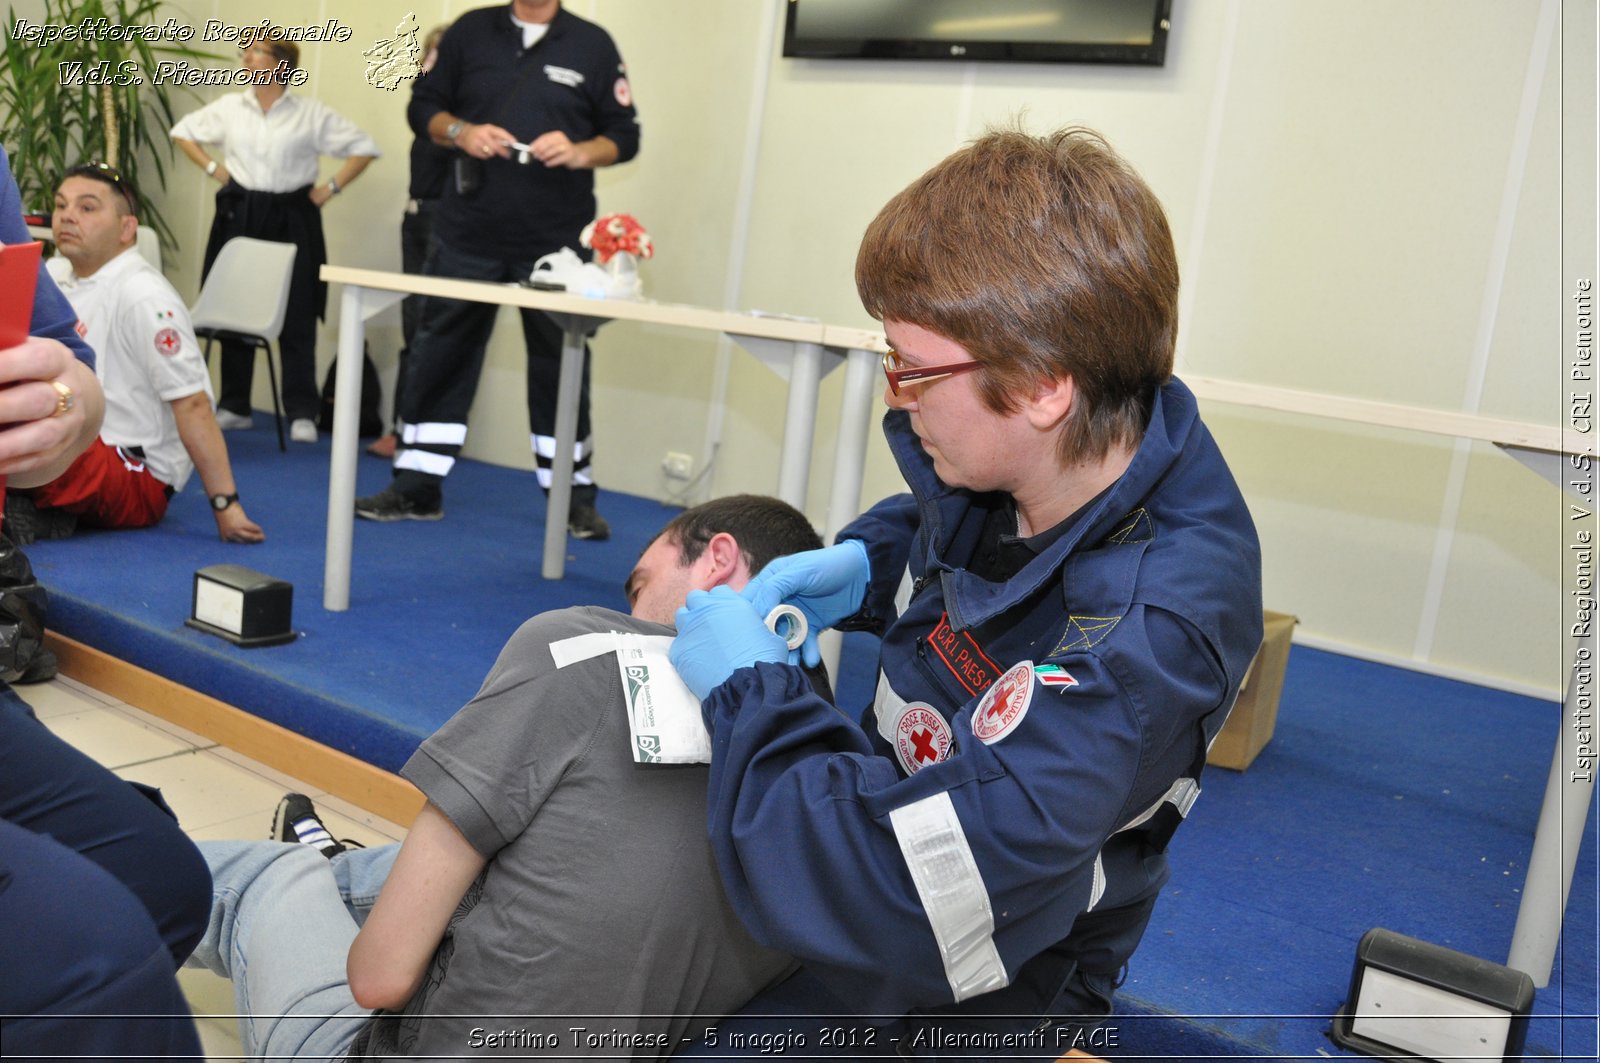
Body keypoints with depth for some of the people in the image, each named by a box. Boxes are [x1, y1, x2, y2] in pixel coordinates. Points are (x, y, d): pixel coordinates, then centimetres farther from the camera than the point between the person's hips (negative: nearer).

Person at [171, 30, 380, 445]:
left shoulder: (312, 114, -3)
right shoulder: (229, 107, 6)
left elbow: (364, 147, 0)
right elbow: (183, 131, 20)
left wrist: (331, 188, -4)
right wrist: (213, 168, 7)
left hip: (292, 219, -3)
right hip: (239, 215, 3)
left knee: (296, 317, -3)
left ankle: (302, 414, 2)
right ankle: (234, 406, 18)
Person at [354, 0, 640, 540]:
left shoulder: (593, 45, 4)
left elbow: (624, 135, 5)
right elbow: (423, 105, 12)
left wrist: (579, 152, -15)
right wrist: (460, 132, -9)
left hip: (555, 244, -2)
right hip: (467, 234, 2)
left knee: (560, 368, 5)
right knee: (438, 358, 4)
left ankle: (574, 497, 16)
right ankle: (416, 489, 16)